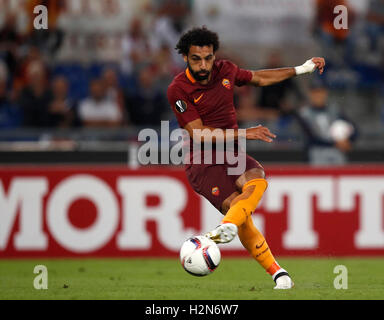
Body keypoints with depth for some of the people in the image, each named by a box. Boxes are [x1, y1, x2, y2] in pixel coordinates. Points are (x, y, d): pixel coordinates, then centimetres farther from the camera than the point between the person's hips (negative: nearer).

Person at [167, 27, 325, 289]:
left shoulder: (225, 70, 5)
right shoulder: (178, 90, -11)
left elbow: (259, 78, 25)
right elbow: (199, 134, -15)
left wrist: (302, 69, 28)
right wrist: (243, 134, -18)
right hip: (202, 162, -5)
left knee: (257, 179, -31)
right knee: (236, 204, -26)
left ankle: (228, 227, -54)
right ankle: (277, 272, -17)